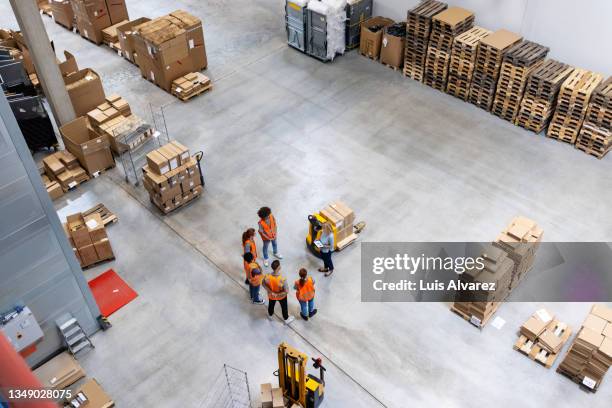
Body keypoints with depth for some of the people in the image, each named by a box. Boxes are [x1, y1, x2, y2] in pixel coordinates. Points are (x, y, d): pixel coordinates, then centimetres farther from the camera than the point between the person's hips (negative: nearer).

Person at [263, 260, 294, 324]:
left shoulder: (267, 277, -34)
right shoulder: (282, 279, -41)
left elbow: (264, 285, -15)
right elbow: (286, 291, -32)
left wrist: (271, 292, -14)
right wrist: (279, 294, -19)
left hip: (271, 295, 3)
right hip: (281, 296, -2)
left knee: (271, 305, 34)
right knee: (284, 307, 28)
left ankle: (270, 315, 65)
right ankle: (286, 319, 55)